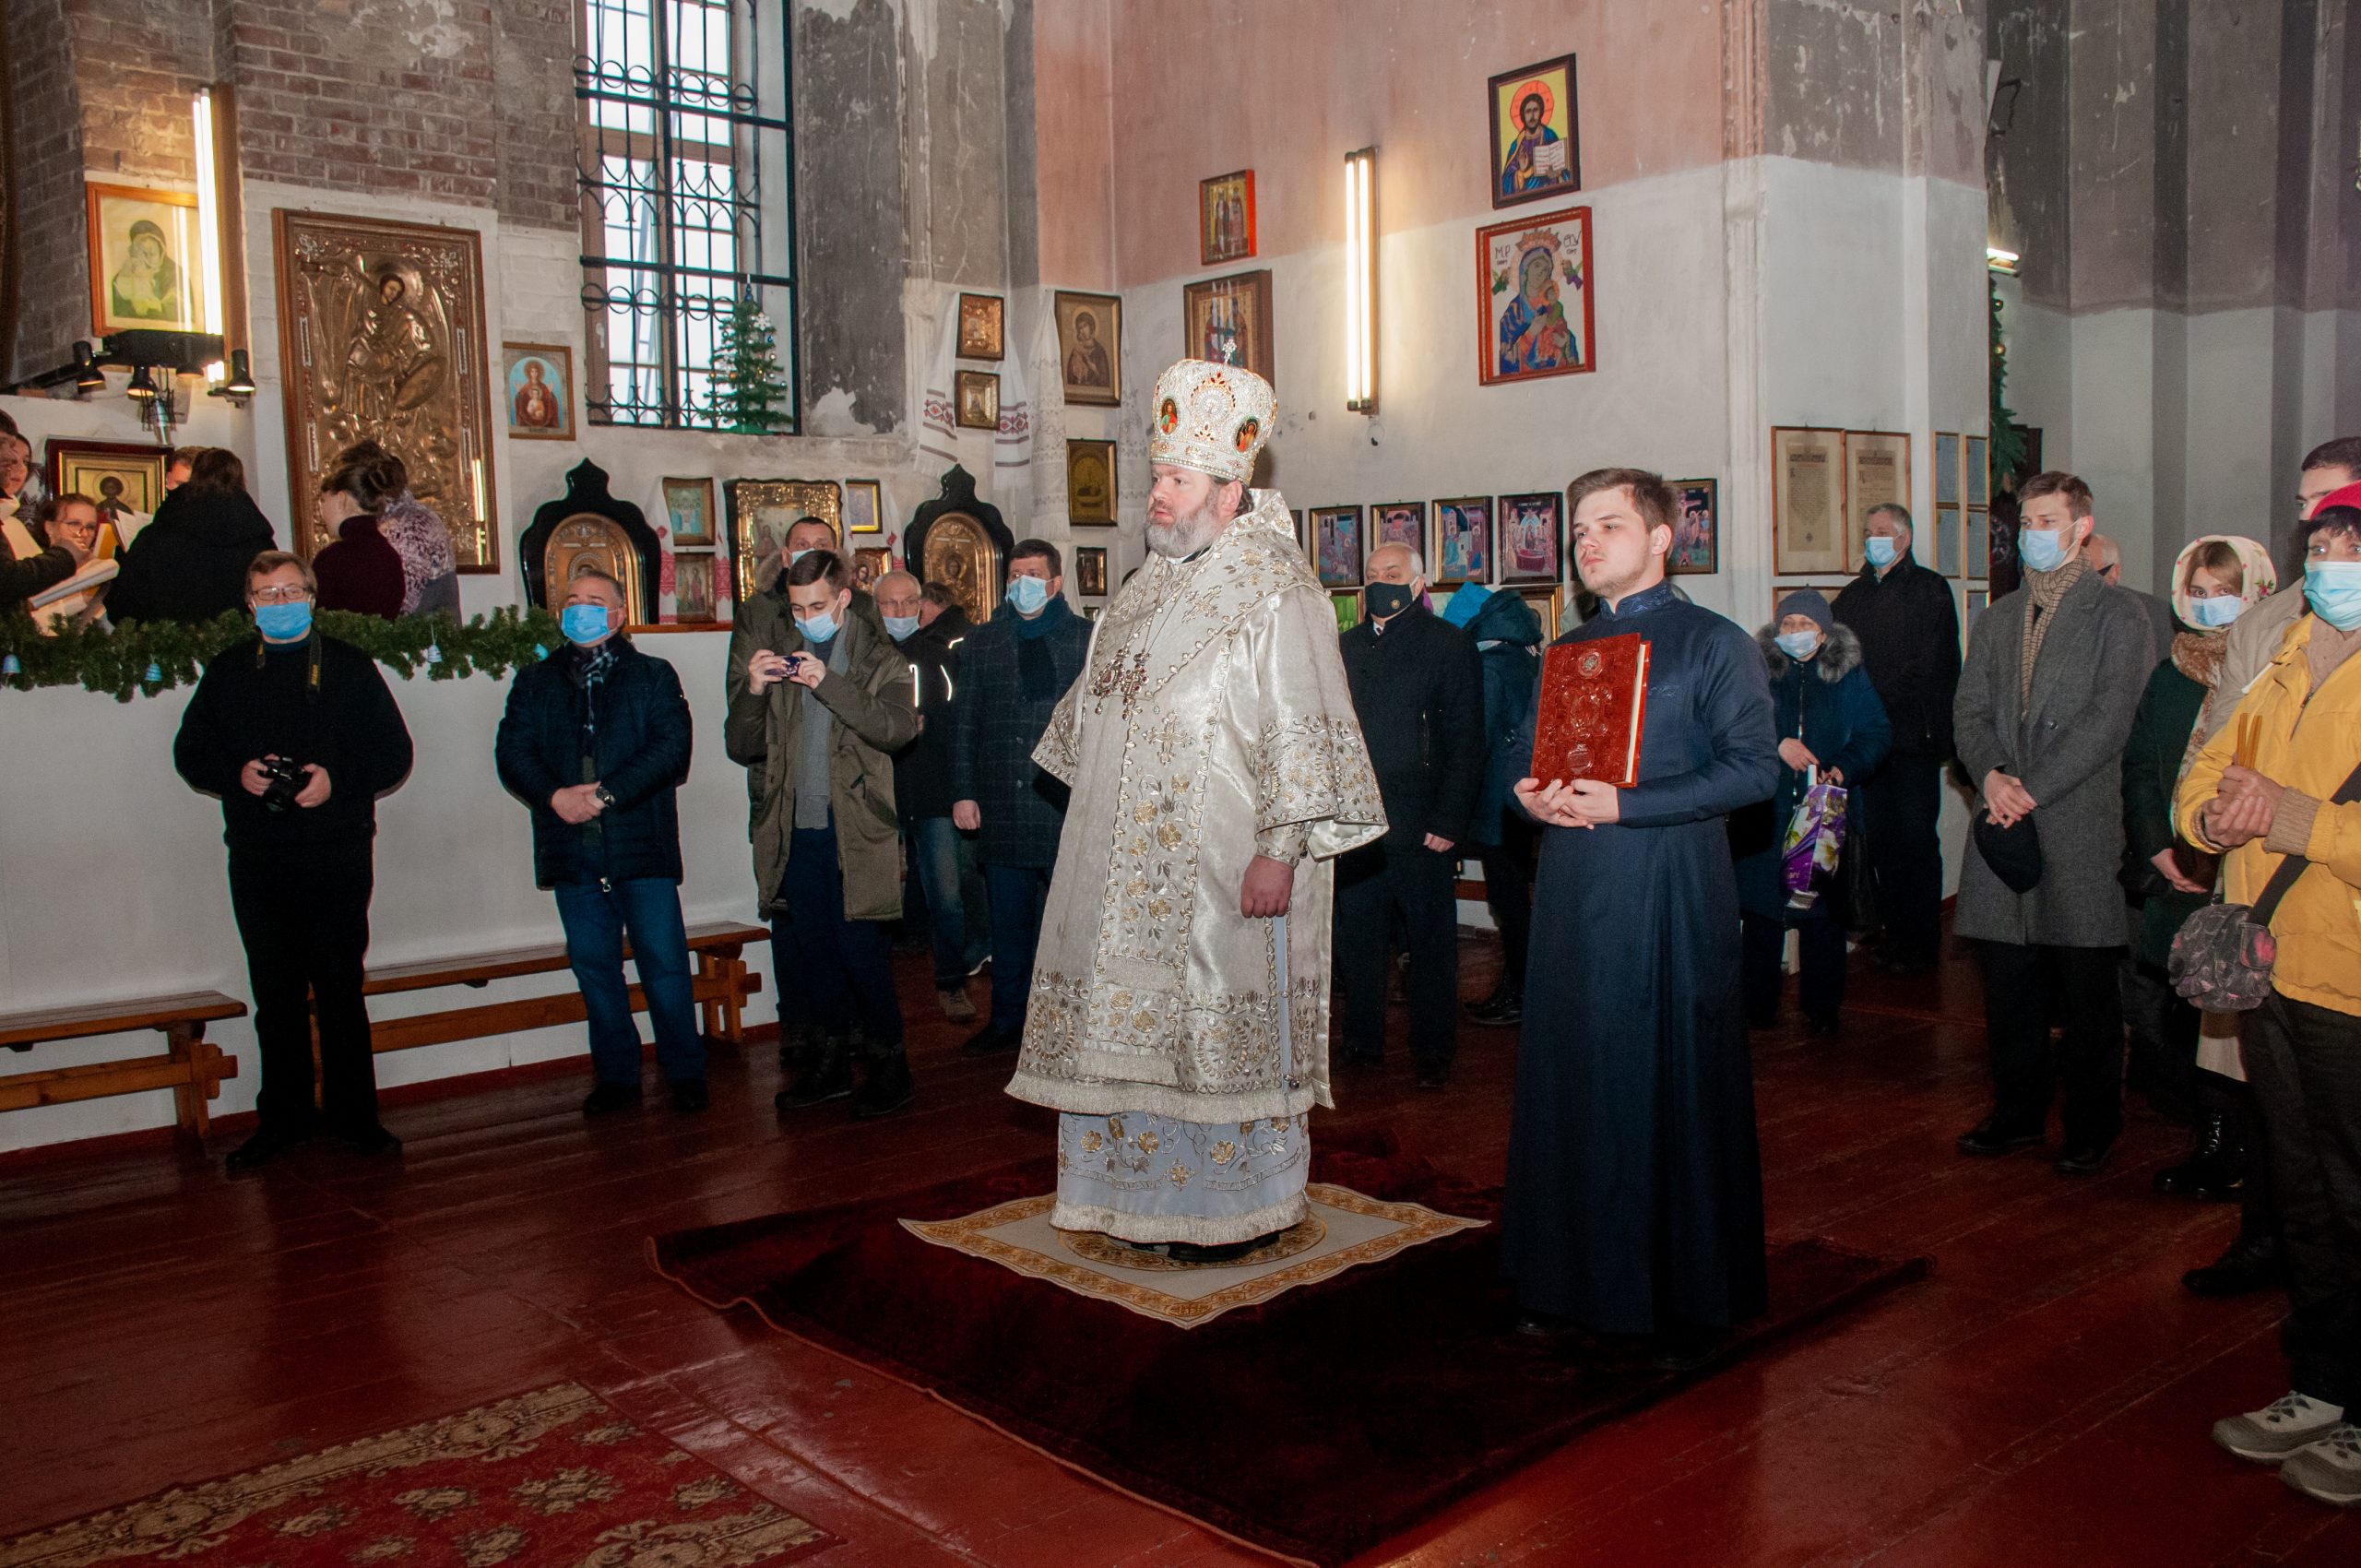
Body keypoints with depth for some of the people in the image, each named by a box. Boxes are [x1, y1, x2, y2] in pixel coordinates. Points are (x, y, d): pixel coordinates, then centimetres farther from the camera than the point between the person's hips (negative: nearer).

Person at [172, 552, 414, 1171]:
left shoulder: (348, 666, 5)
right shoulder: (226, 671, 11)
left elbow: (394, 752, 2)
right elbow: (191, 753, 12)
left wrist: (336, 779, -14)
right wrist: (238, 773, -8)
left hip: (337, 857, -2)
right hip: (256, 859, 2)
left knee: (340, 990, 3)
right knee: (276, 994, 7)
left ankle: (353, 1113, 13)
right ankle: (283, 1119, 17)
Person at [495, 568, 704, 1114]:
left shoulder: (653, 675, 7)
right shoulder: (535, 682, 15)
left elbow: (672, 746, -6)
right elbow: (511, 751, 5)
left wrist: (607, 793, -15)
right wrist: (555, 795, -13)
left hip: (642, 844, -3)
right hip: (571, 847, 3)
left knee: (664, 964, -3)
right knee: (594, 966, 8)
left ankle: (685, 1074, 8)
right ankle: (616, 1077, 19)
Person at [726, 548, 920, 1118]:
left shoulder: (878, 657, 1)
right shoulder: (778, 656, 13)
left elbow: (899, 727, -18)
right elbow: (741, 747, 10)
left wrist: (828, 683, -24)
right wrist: (752, 693, -8)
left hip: (854, 830, -4)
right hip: (795, 831, 5)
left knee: (859, 951, -4)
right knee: (815, 953, 11)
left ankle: (889, 1065, 10)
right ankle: (830, 1065, 24)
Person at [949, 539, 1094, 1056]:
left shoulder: (1086, 640, 3)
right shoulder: (981, 643, 13)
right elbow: (965, 723, 13)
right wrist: (963, 791, 5)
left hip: (1064, 806, -3)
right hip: (1001, 810, 3)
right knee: (1008, 924, 11)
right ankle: (1008, 1019, 21)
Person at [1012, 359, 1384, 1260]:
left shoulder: (1275, 595, -12)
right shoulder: (1146, 590, 13)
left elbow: (1303, 730, -17)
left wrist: (1281, 849, -23)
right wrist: (1097, 818, 21)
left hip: (1221, 866, -8)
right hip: (1131, 863, 8)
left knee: (1221, 1024, 2)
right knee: (1136, 1019, 12)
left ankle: (1237, 1206, 17)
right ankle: (1146, 1192, 26)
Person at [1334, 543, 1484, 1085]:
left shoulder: (1449, 645, -2)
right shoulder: (1346, 646, 13)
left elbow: (1465, 741, -6)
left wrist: (1449, 822, -13)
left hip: (1421, 828, -4)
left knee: (1431, 943, 5)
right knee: (1356, 938, 9)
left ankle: (1433, 1051, 17)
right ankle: (1363, 1042, 22)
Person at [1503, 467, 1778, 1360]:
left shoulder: (1712, 644, -1)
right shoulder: (1567, 652, 17)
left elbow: (1754, 769, -10)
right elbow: (1524, 753, 22)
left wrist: (1623, 806, -16)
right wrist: (1532, 796, -2)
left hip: (1670, 901, -5)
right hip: (1572, 895, 5)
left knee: (1674, 1092, 1)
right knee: (1569, 1085, 8)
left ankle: (1689, 1302, 13)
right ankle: (1573, 1284, 20)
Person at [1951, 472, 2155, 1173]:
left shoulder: (2117, 615, -1)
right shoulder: (1998, 619, 17)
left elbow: (2109, 720, -10)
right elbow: (1969, 711, 11)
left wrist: (2033, 788, -15)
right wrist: (1990, 774, -8)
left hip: (2080, 824, -5)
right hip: (2006, 824, 5)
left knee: (2088, 994, 3)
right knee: (2010, 985, 11)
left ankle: (2092, 1128, 16)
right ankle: (2018, 1114, 24)